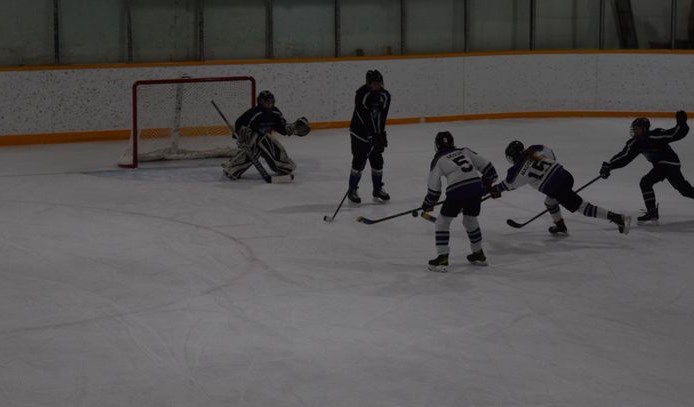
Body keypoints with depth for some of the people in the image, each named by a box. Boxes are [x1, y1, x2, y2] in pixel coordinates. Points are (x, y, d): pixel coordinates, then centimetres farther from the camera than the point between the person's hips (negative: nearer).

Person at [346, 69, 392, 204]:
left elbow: (382, 117, -7)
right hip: (359, 133, -5)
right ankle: (352, 190, 8)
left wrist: (381, 134, -15)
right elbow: (364, 117, -28)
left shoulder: (385, 96, -5)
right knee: (359, 162, -6)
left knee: (377, 161, 8)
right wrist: (374, 135, -31)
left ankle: (377, 189, 24)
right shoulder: (361, 94, -23)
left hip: (375, 132, 5)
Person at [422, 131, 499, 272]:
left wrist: (428, 205, 26)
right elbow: (485, 164, 19)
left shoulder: (438, 160, 11)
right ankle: (479, 255, 36)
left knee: (443, 222, 11)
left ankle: (442, 258, 3)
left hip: (457, 191, -5)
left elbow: (434, 188, 12)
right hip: (476, 187, 5)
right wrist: (489, 180, 35)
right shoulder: (465, 152, 20)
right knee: (471, 219, 27)